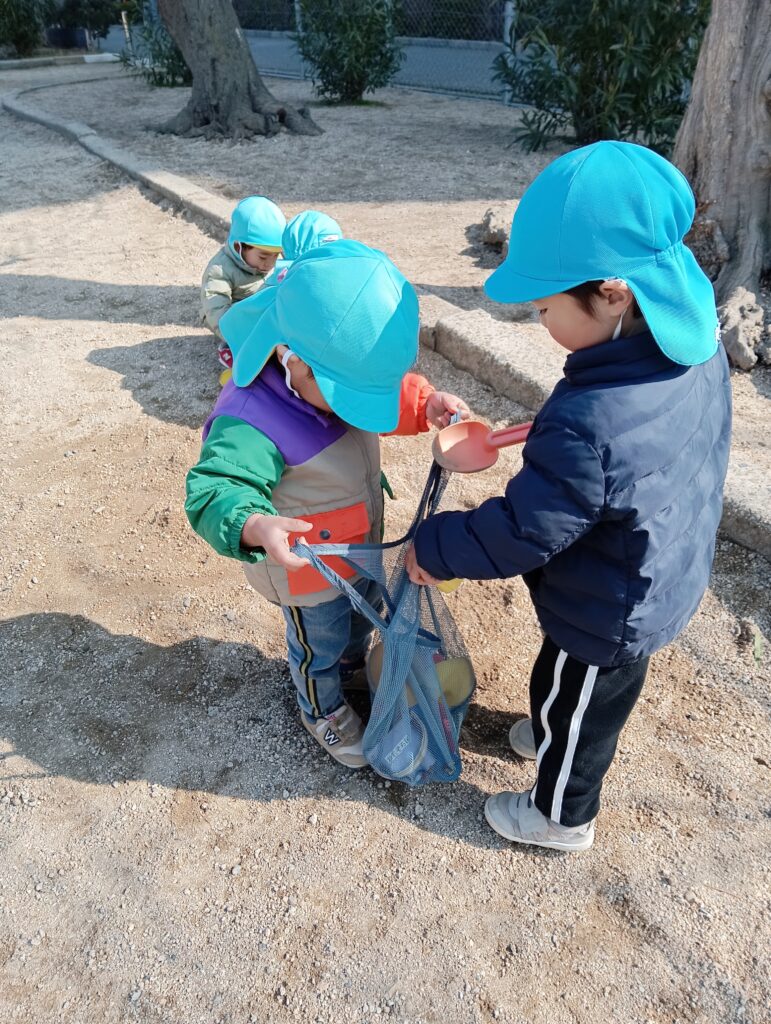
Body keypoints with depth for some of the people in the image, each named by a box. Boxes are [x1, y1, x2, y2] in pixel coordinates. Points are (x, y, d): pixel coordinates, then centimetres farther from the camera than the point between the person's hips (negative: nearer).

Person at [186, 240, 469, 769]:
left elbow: (394, 392, 2)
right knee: (319, 645, 20)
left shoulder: (340, 372, -15)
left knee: (365, 608, 34)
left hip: (362, 541, 8)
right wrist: (254, 525, -67)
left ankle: (353, 662, 67)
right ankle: (324, 711, 53)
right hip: (307, 570, -7)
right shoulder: (252, 422, -40)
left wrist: (425, 403, -19)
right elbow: (214, 492, -46)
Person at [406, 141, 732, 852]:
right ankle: (560, 739, 63)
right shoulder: (699, 346, -14)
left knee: (572, 707, 21)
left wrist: (432, 549, -13)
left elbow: (519, 533, -30)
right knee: (592, 697, 34)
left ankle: (562, 815, 48)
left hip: (605, 623, -7)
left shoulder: (588, 428, -42)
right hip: (666, 585, 8)